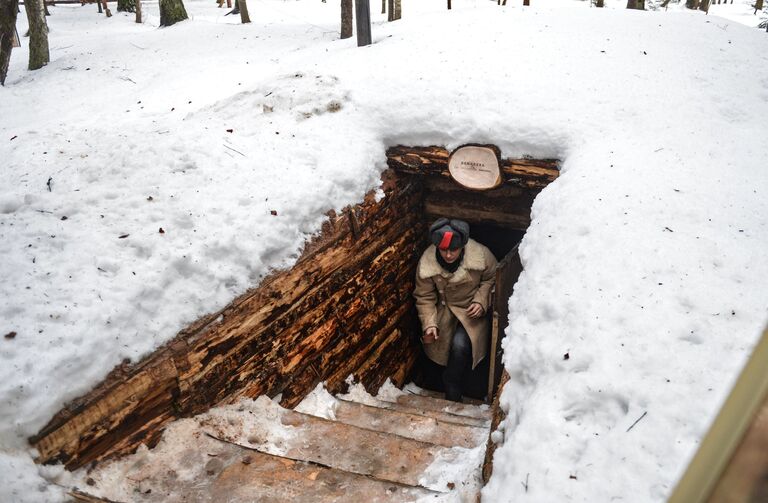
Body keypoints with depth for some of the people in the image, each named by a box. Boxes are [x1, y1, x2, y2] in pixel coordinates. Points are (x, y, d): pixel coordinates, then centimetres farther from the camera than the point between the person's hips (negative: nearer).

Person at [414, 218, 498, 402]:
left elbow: (491, 279, -4)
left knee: (460, 345, -23)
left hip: (472, 310, -3)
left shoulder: (480, 254, -24)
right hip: (445, 309, 3)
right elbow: (424, 297, -9)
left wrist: (481, 301, -18)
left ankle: (452, 394, -1)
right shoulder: (427, 262, -21)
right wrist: (429, 324, -19)